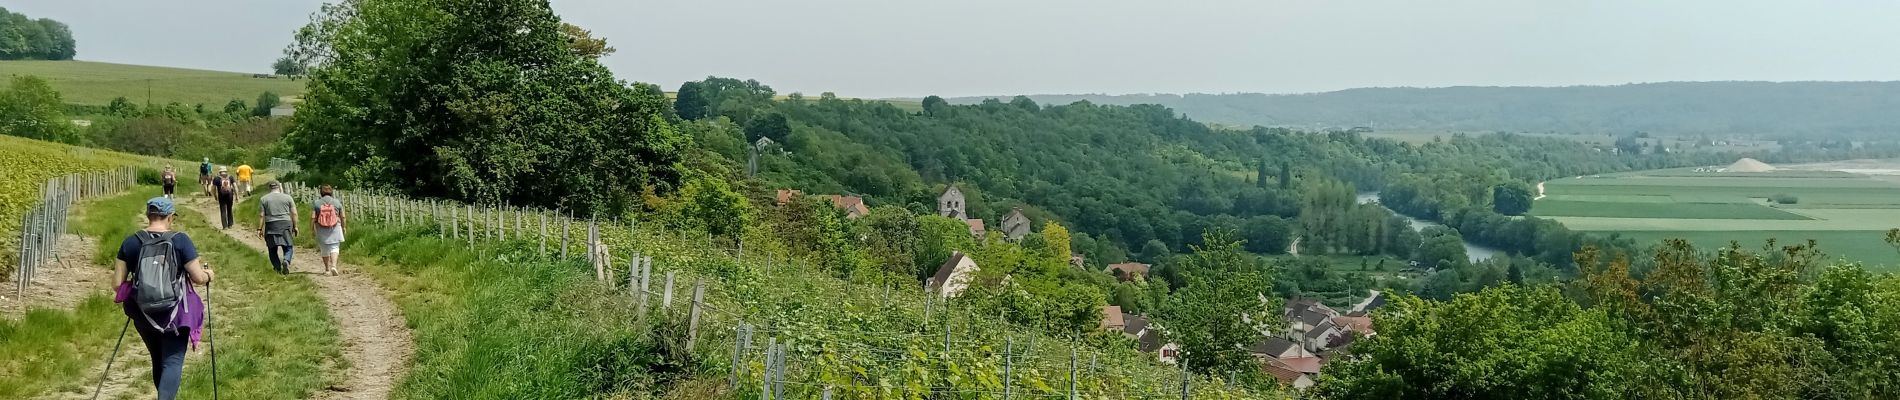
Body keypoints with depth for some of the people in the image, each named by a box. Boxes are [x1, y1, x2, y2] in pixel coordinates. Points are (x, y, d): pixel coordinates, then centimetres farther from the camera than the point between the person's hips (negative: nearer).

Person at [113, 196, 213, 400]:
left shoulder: (130, 243, -1)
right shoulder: (180, 240, -11)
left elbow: (118, 282, 0)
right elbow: (199, 278, -11)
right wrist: (208, 274, 11)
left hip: (144, 313, 4)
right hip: (175, 312, -4)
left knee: (158, 360, 22)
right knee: (173, 362, -3)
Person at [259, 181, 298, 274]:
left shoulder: (264, 199, 5)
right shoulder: (287, 197, 4)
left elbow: (261, 215, 2)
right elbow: (294, 213, 2)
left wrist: (259, 229, 6)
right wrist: (295, 226, 8)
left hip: (271, 226, 0)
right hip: (285, 224, 0)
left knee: (272, 249, 10)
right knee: (287, 247, 5)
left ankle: (278, 267, 4)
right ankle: (286, 260, -22)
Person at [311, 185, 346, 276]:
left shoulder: (317, 203, -3)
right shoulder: (337, 202, -1)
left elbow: (313, 218, -6)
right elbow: (343, 217, 2)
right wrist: (343, 227, 15)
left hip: (321, 230, 1)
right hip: (335, 229, -1)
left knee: (324, 248, 13)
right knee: (334, 247, 2)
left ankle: (327, 268, 21)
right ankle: (333, 266, -17)